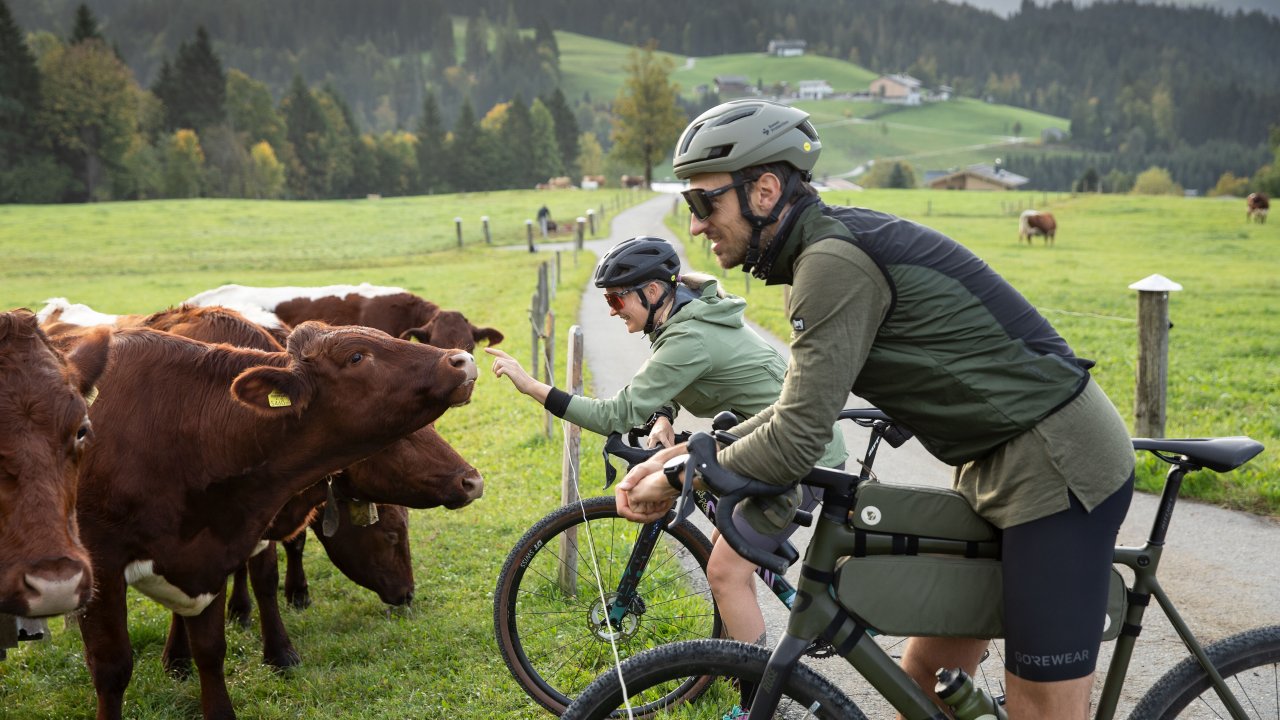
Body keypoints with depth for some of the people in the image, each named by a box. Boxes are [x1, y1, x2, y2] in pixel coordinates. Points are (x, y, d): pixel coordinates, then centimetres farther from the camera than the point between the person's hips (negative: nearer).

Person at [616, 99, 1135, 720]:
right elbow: (798, 408, 15)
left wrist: (677, 484, -9)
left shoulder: (835, 261, -22)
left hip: (1058, 465, -10)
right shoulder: (826, 247, 9)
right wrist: (681, 453, 7)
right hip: (1002, 460, 10)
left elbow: (794, 444, -23)